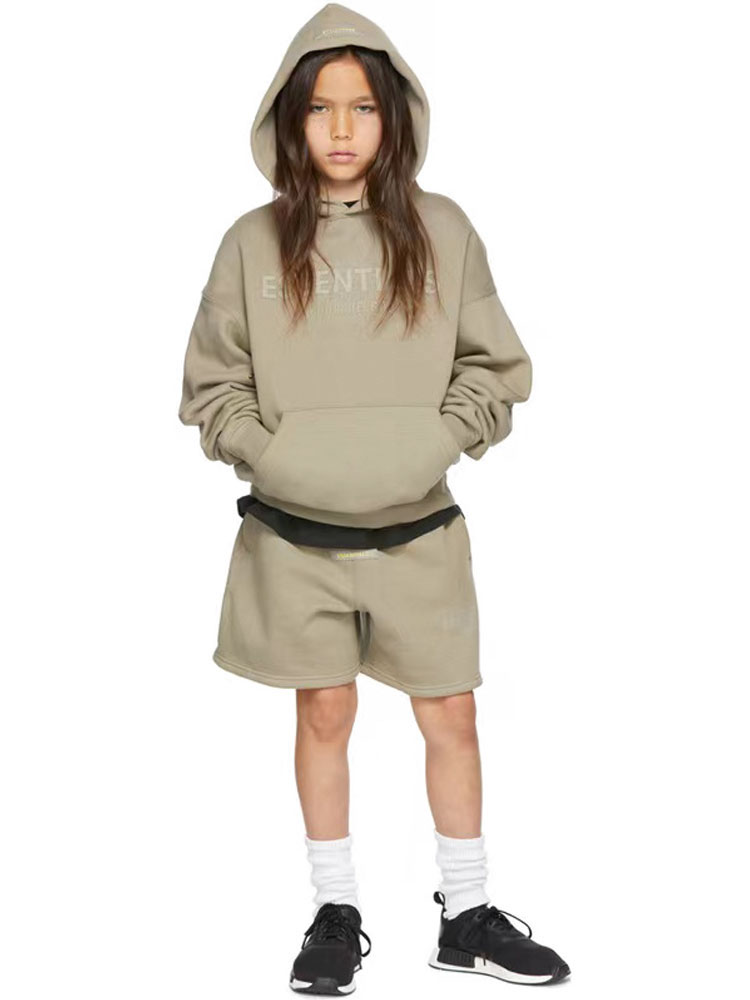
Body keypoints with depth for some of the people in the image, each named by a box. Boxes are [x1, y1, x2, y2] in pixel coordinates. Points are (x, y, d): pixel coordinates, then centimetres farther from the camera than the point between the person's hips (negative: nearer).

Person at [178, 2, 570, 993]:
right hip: (296, 529, 0)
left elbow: (494, 366, 3)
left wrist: (441, 438, -11)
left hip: (417, 526, 1)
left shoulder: (441, 230, -2)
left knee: (451, 716, 7)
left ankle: (467, 913, 24)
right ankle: (336, 914, 26)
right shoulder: (255, 241, -2)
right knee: (324, 713, 10)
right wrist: (269, 454, -11)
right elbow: (212, 384, 3)